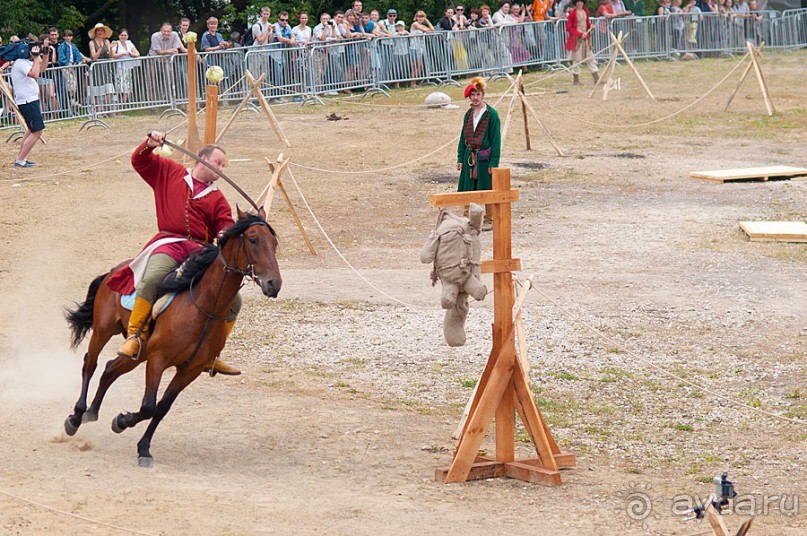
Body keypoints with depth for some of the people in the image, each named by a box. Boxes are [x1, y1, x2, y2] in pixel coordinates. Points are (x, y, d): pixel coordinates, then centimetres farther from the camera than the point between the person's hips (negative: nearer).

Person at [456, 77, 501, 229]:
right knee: (468, 189, 6)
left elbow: (496, 139, -8)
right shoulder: (469, 114, 11)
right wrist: (460, 158, 10)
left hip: (485, 157, -5)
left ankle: (488, 221, 11)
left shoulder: (491, 114, -7)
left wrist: (494, 162, -12)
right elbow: (463, 138, 16)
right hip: (470, 157, 5)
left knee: (487, 189, 2)